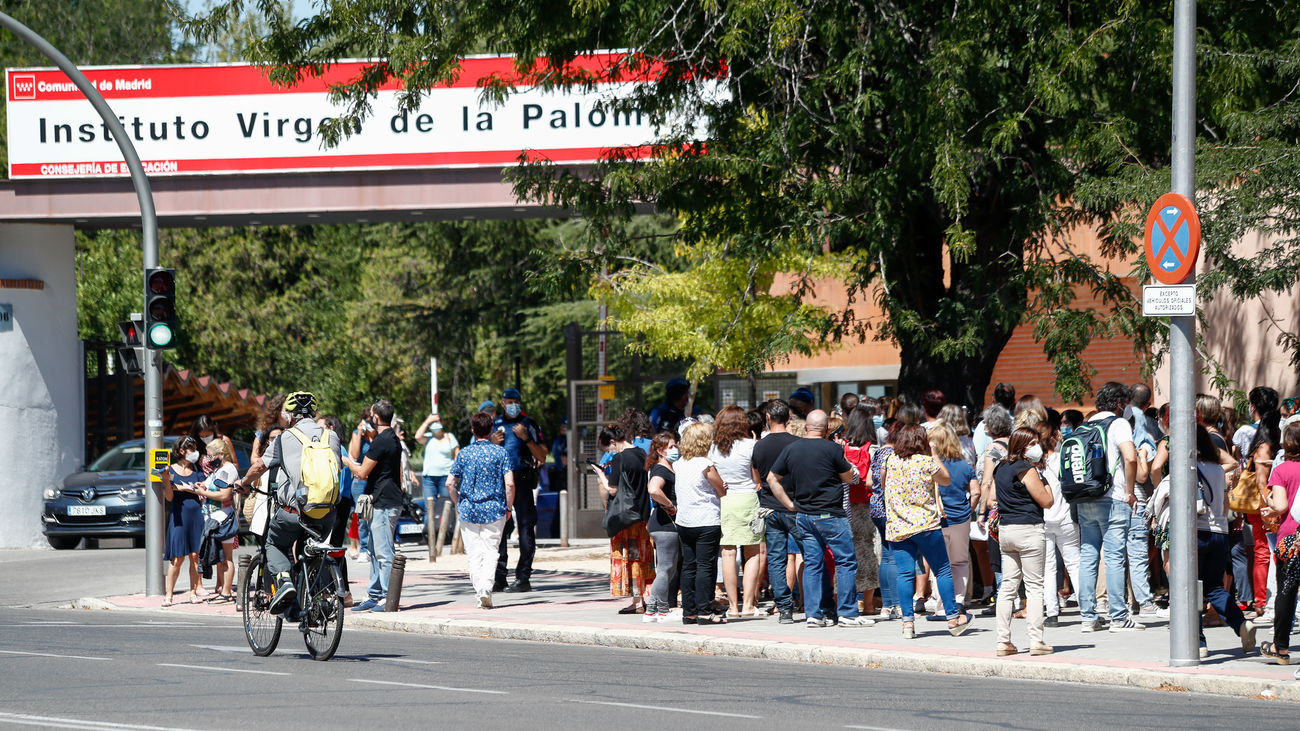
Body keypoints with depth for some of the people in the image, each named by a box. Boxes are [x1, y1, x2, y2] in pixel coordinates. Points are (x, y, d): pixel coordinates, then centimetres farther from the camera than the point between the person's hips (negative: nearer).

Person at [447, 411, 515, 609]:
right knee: (490, 551, 2)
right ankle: (486, 588, -16)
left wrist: (458, 504, 13)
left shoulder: (463, 453, 1)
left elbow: (450, 483, -1)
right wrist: (508, 507, 4)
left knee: (474, 553, 7)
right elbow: (510, 483, -9)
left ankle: (479, 592, 4)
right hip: (494, 510, -1)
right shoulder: (500, 452, -3)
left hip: (468, 510, 1)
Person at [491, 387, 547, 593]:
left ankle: (523, 578, -6)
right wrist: (492, 443, -1)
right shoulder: (495, 424, 15)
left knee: (525, 527, -6)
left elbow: (542, 457, 1)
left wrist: (526, 438, -11)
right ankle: (499, 578, 8)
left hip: (522, 480, -4)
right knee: (499, 528, 3)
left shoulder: (529, 424, 5)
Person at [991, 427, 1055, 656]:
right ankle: (1036, 641, -5)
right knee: (1034, 586, -2)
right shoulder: (1027, 470, -12)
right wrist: (1044, 480, 3)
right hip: (1028, 530, -7)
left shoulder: (1000, 469, 11)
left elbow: (993, 499, 19)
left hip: (1005, 530, 7)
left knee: (1008, 586, 9)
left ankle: (1003, 641, 7)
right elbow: (1046, 501, -10)